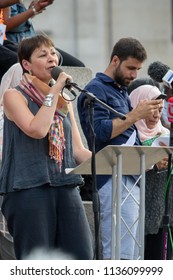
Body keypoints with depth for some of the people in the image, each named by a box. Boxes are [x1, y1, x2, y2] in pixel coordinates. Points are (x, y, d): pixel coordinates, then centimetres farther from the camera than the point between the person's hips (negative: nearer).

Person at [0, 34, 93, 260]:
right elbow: (37, 129, -17)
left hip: (66, 188, 6)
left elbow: (77, 150, 17)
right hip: (29, 189, -6)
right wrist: (54, 91, -9)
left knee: (82, 258, -5)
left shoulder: (64, 102, 20)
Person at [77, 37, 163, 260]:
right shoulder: (96, 90, -5)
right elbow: (100, 132, -18)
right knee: (119, 257, -15)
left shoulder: (121, 91, 23)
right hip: (114, 180, -10)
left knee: (131, 255, 7)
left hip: (130, 179, 10)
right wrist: (135, 115, -17)